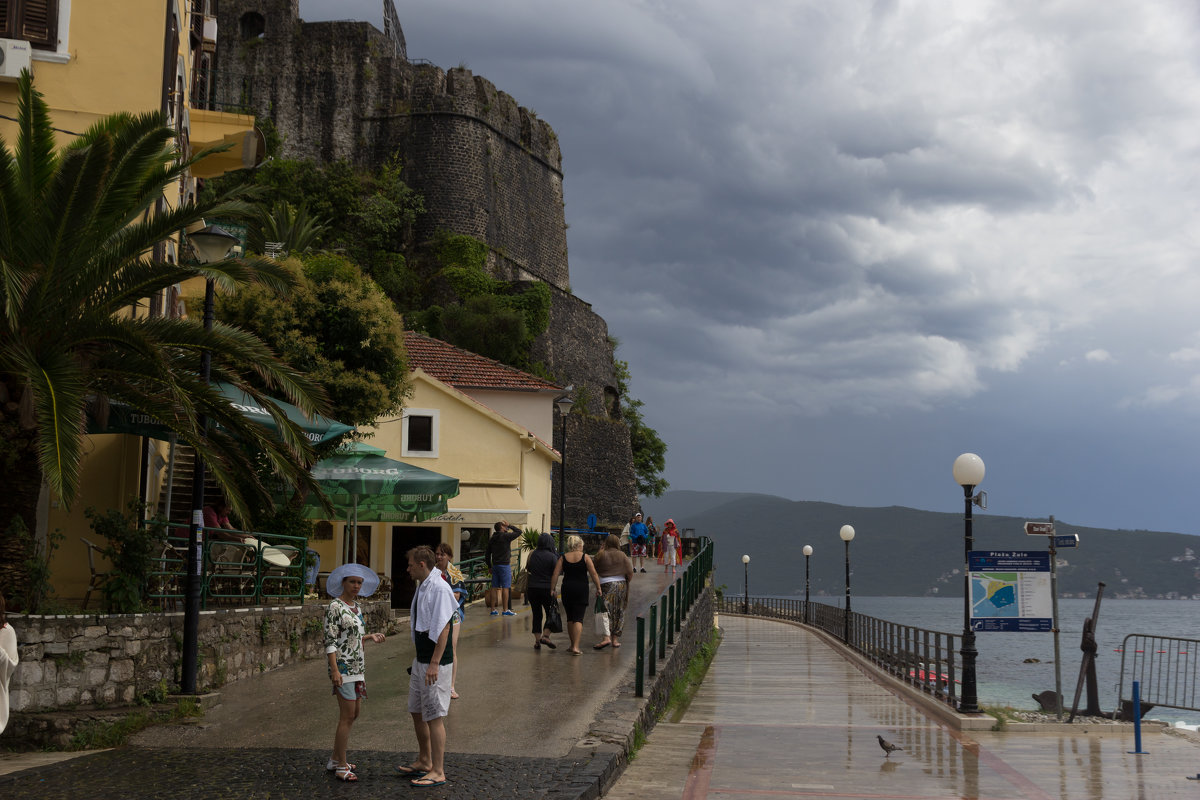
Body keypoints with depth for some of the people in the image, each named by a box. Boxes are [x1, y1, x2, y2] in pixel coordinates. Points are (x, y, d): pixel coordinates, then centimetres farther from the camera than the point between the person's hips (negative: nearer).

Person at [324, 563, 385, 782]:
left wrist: (370, 636, 6)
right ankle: (341, 766, -1)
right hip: (343, 665, -9)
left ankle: (335, 760, 23)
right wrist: (334, 670, -21)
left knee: (354, 713, 13)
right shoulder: (335, 607, -12)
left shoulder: (356, 606, 13)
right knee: (348, 715, -8)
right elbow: (330, 640, -16)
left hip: (357, 665, 9)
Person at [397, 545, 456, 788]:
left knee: (434, 716, -3)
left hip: (435, 663, -10)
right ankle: (424, 762, 34)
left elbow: (443, 628, -22)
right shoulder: (423, 587, 12)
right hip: (421, 659, 10)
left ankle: (438, 772, 5)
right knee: (417, 712, 19)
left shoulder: (439, 589, -19)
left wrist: (434, 663, -24)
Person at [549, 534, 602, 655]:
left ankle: (573, 645, 23)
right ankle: (576, 647, -14)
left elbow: (555, 575, -1)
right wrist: (598, 588, 2)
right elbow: (594, 574, -5)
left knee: (570, 618, 16)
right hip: (581, 590, -3)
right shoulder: (585, 557, -2)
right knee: (578, 618, -3)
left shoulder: (563, 558, 4)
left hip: (567, 589, 3)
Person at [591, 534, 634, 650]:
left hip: (606, 585, -3)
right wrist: (626, 582, 18)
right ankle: (615, 639, 16)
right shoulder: (623, 556, 2)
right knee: (618, 614, 12)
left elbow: (594, 571, 1)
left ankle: (606, 637, -22)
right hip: (621, 585, 3)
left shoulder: (601, 555, -4)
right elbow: (630, 573, 2)